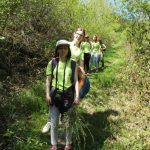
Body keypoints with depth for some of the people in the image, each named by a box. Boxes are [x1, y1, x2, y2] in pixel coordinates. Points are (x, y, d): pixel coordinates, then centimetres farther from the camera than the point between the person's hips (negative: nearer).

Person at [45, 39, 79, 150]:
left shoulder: (72, 63, 0)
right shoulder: (52, 63, 0)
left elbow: (76, 80, -1)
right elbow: (48, 80, 3)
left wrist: (77, 95, -7)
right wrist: (47, 94, -4)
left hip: (68, 95, 0)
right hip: (55, 95, 1)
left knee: (68, 122, 10)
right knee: (54, 122, 8)